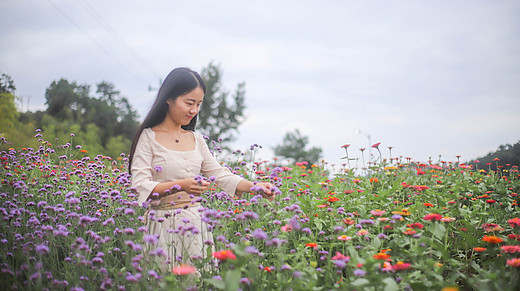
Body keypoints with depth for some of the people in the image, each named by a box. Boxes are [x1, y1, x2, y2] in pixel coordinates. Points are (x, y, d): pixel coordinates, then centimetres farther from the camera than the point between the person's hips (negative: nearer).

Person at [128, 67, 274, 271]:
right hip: (163, 225, -5)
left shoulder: (196, 140, 13)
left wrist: (255, 187, 0)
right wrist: (180, 185, -25)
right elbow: (140, 186, -11)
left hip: (196, 222, 5)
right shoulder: (149, 137, -4)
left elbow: (220, 174, 14)